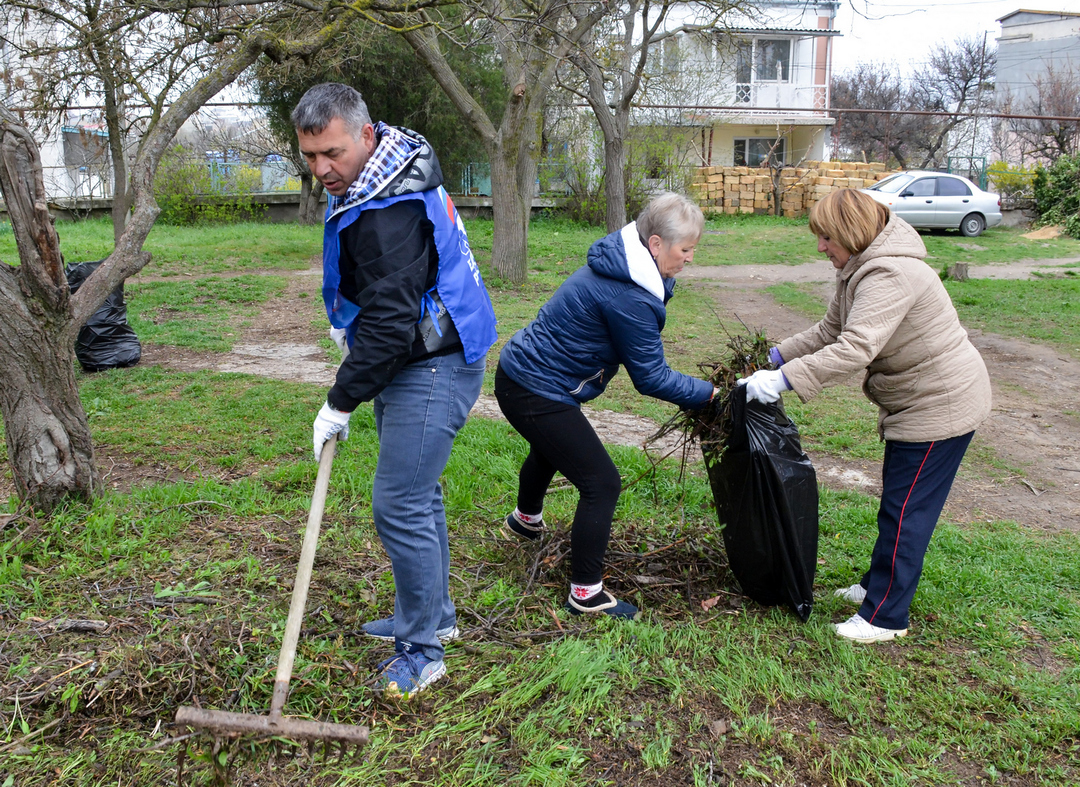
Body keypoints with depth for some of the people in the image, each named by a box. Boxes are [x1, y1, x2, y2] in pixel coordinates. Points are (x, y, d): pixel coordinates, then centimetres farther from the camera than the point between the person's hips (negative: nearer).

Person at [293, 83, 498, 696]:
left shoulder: (389, 212, -25)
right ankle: (434, 615, 34)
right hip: (413, 362, 11)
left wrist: (342, 402, -20)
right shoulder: (390, 172, 10)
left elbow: (389, 321, -27)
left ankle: (422, 650, 5)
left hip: (434, 368, -11)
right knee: (416, 494, 18)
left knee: (400, 506, -9)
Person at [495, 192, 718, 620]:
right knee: (602, 484, -5)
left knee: (550, 448, 37)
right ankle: (586, 593, 8)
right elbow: (650, 377, -20)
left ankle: (525, 519, 66)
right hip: (537, 395, -11)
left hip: (520, 373, 11)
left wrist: (698, 389, 8)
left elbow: (645, 360, 13)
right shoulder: (628, 297, -28)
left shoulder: (617, 266, 3)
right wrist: (710, 393, -10)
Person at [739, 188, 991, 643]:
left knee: (904, 511, -4)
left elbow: (856, 349, -38)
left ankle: (885, 616, 7)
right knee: (898, 502, 20)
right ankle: (879, 585, 35)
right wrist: (776, 355, 1)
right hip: (918, 400, 11)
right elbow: (830, 332, 13)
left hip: (941, 405, -11)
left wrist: (783, 379, -39)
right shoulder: (859, 271, 7)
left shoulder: (889, 276, -27)